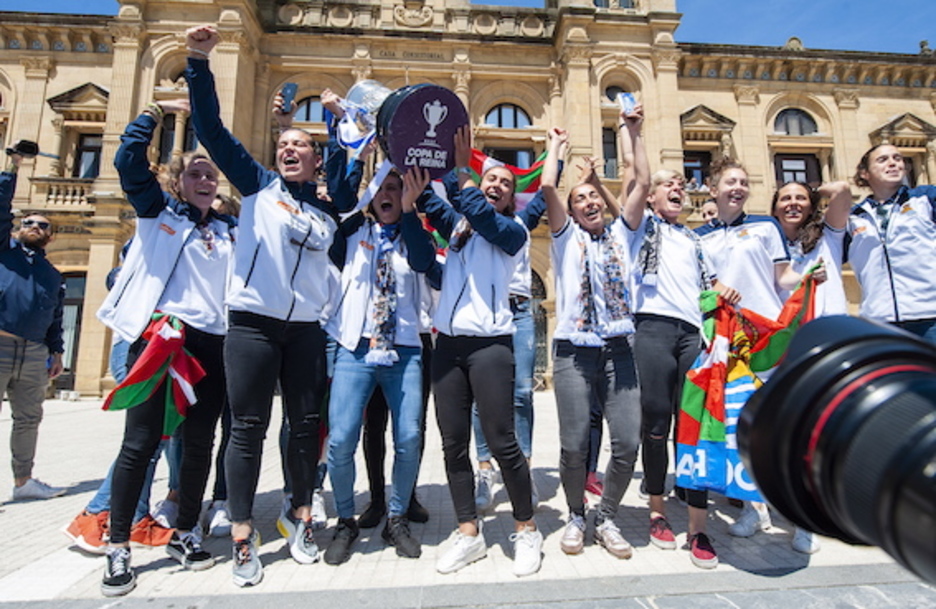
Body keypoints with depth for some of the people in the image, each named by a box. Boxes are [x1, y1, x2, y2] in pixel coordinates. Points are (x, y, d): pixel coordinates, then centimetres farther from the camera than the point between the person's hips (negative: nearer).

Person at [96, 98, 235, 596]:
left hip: (212, 344, 4)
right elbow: (128, 160, -1)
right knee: (139, 443, -3)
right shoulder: (158, 211, 10)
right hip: (158, 336, -3)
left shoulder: (228, 230, 19)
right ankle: (118, 548, 11)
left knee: (199, 444, 7)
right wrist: (158, 110, 1)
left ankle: (185, 534, 22)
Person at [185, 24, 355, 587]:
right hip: (252, 322, -2)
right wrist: (200, 62, -9)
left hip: (306, 329, 3)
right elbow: (212, 129, 2)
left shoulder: (331, 208, 13)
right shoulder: (258, 185, 7)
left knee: (307, 424, 7)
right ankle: (243, 533, 14)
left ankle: (300, 516, 25)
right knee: (248, 428, 1)